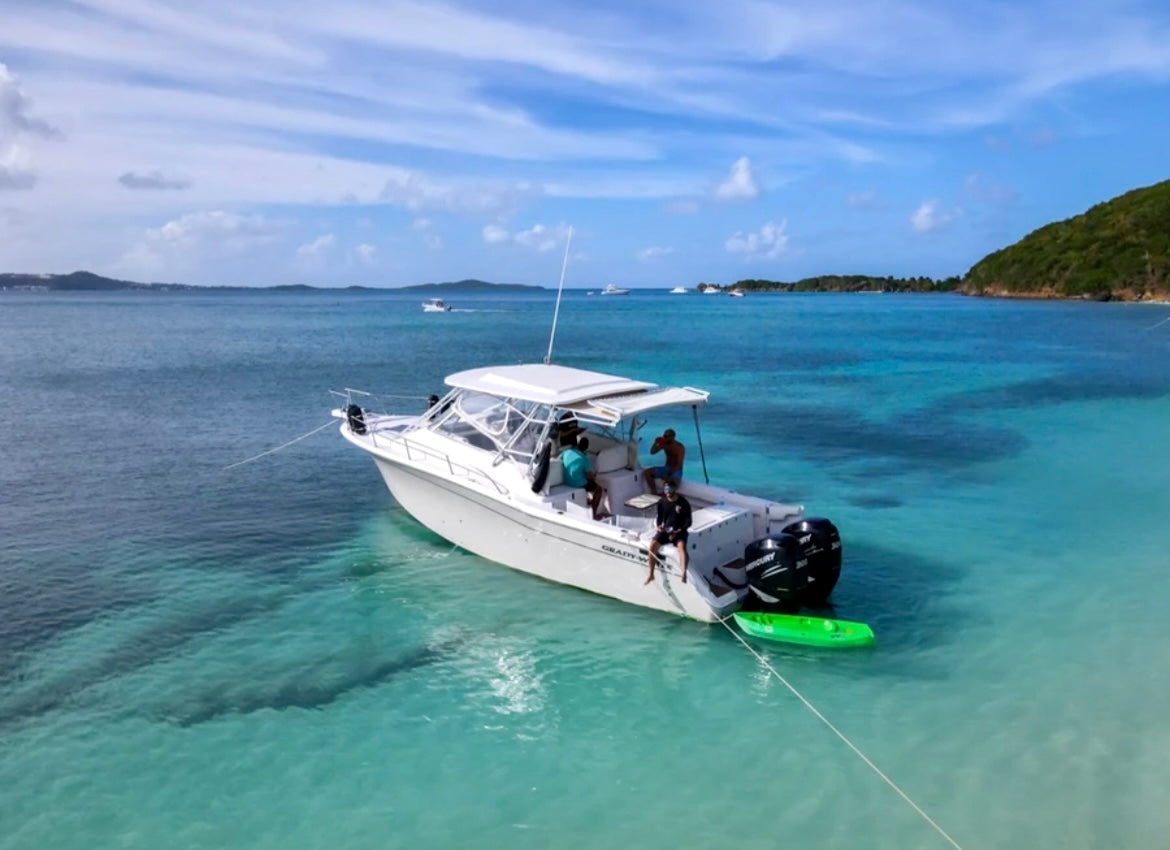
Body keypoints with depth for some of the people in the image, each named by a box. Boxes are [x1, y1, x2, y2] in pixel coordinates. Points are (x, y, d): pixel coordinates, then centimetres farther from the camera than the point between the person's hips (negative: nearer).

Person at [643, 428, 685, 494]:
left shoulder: (680, 447, -16)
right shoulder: (664, 444, 1)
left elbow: (679, 465, -22)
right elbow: (652, 452, 8)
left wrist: (668, 474, -30)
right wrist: (655, 443, -11)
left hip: (676, 470, -6)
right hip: (666, 468, 6)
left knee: (674, 480, -41)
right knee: (647, 472, -11)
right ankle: (654, 493, -9)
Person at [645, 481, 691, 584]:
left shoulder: (684, 503, -9)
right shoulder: (661, 502, 2)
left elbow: (688, 522, -6)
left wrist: (677, 531, -17)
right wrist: (659, 526, -8)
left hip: (679, 532, -3)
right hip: (665, 531, 3)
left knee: (681, 546, -35)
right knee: (652, 545, -23)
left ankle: (684, 575, -42)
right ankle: (651, 575, -9)